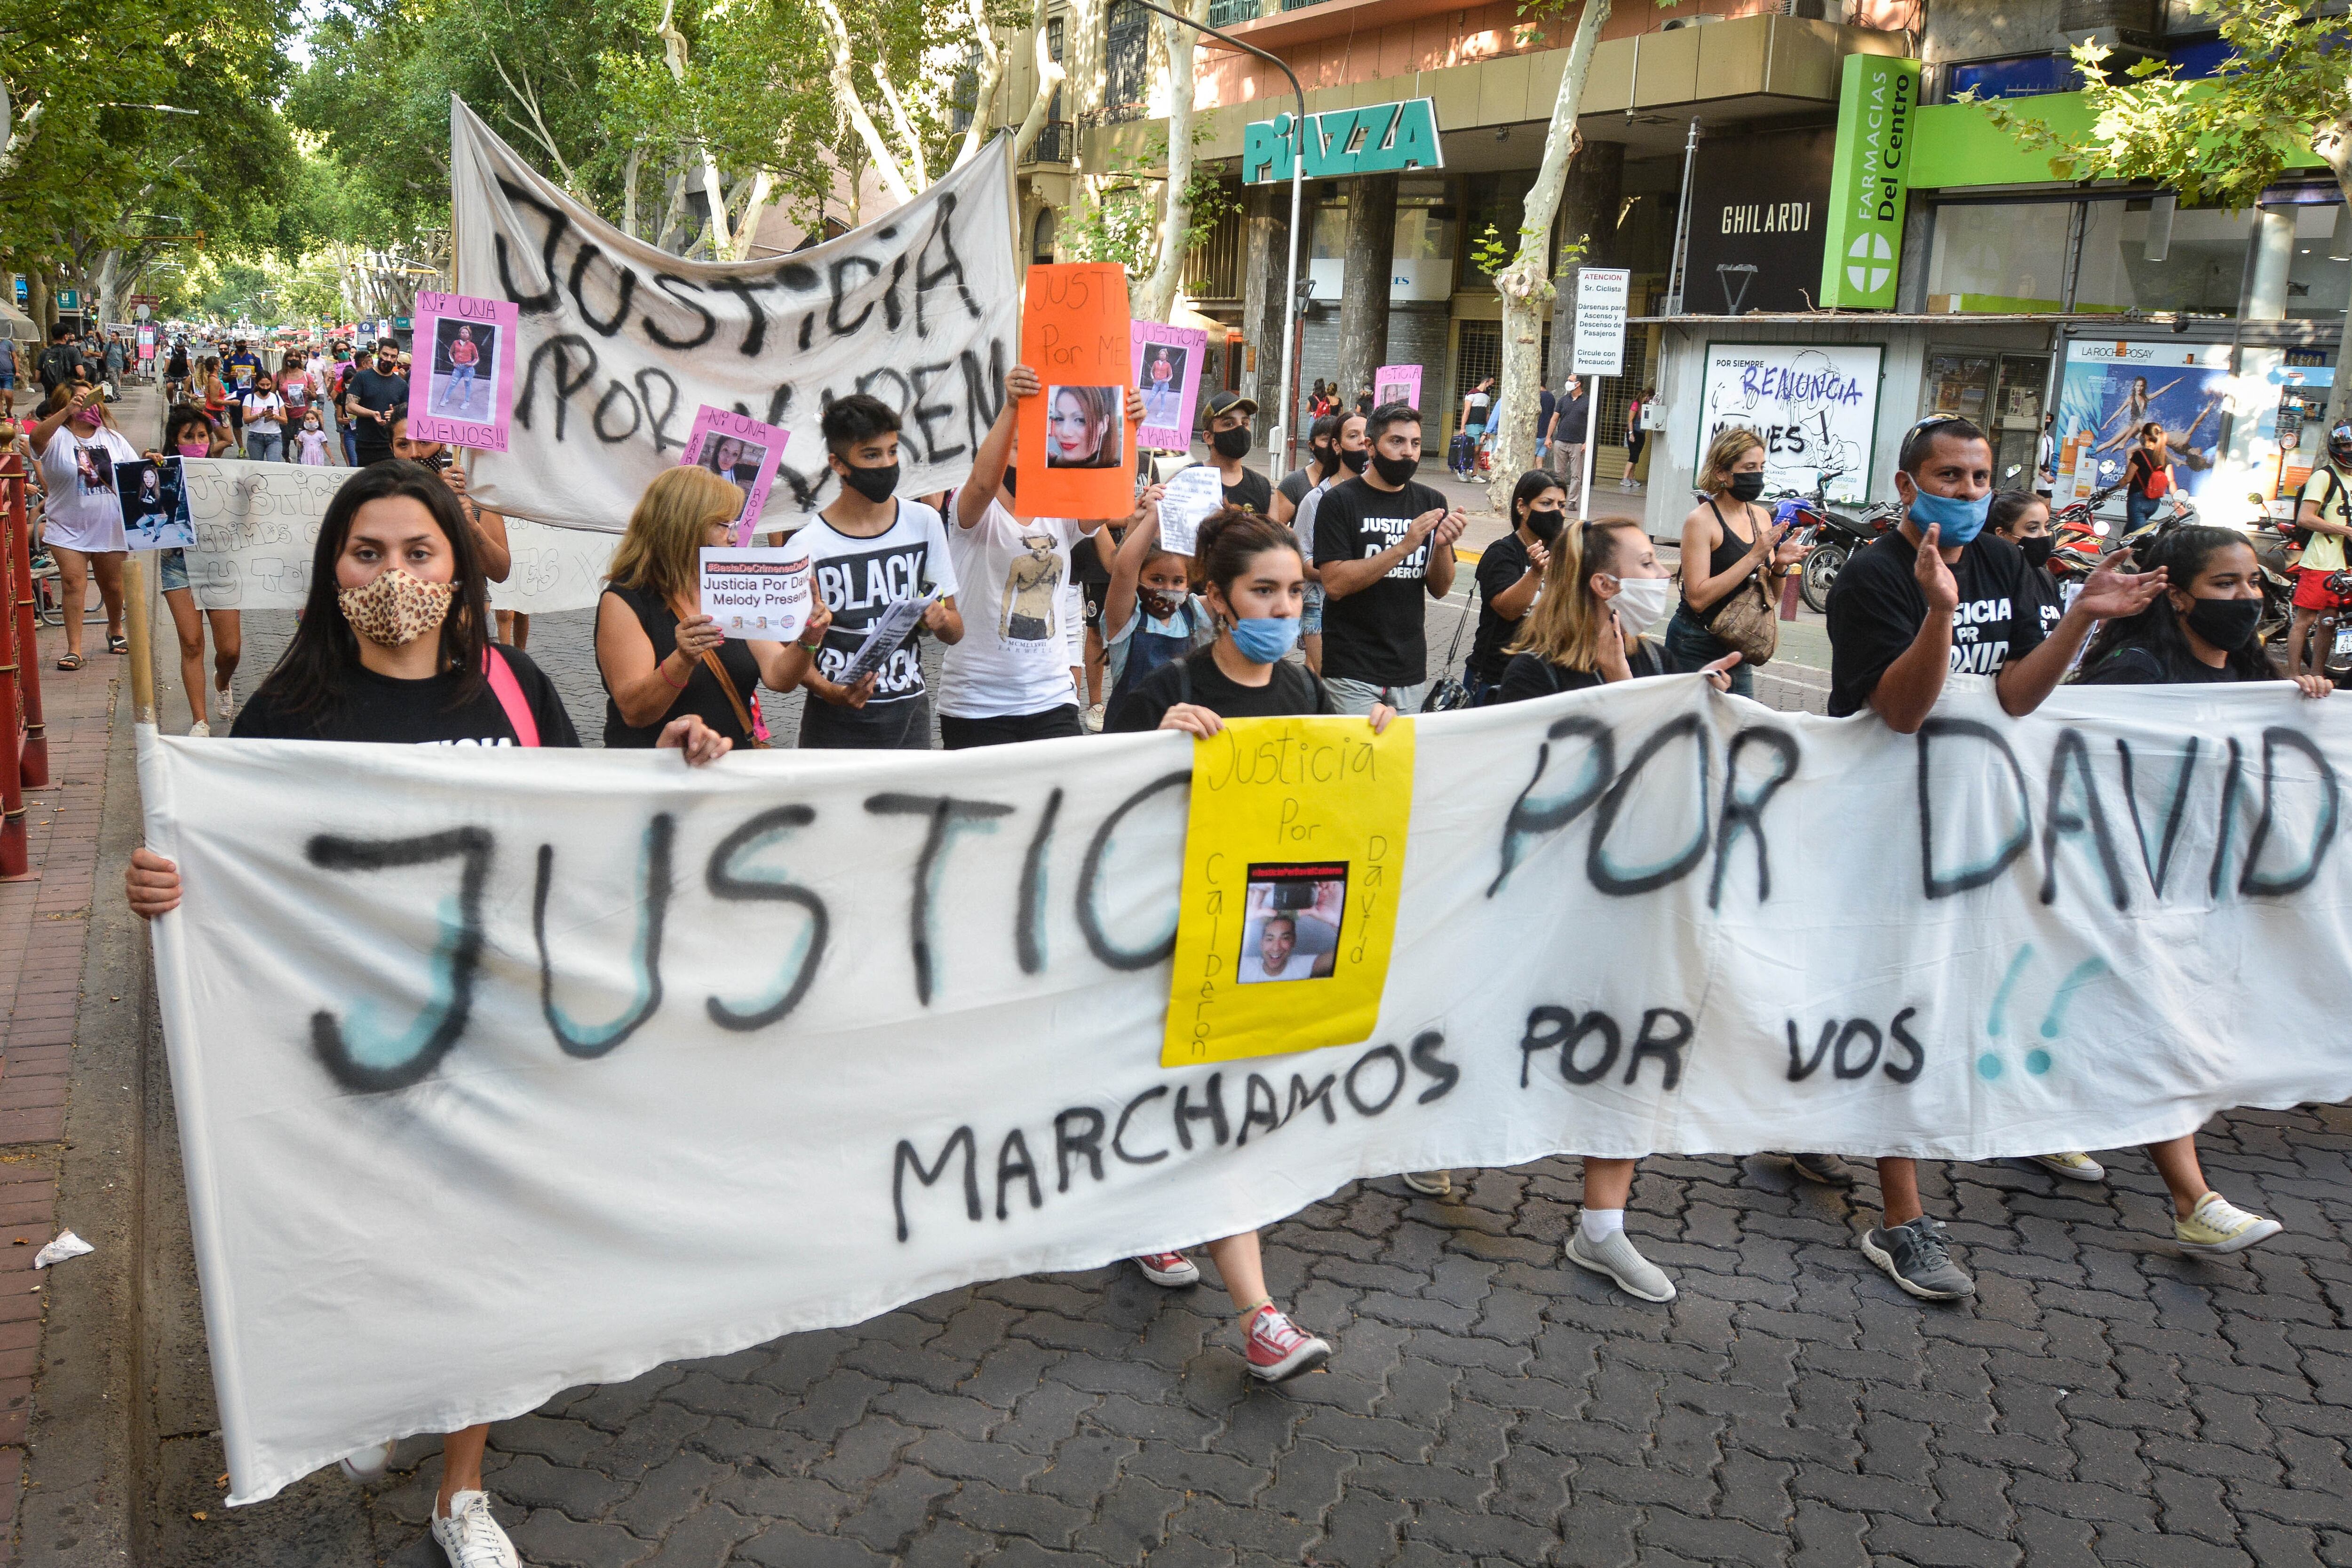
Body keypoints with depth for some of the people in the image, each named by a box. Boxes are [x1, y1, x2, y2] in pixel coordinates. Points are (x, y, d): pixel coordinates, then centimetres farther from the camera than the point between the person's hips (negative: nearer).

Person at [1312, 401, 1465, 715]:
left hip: (1411, 671, 4)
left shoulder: (1431, 501, 8)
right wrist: (1403, 548, -21)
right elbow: (1335, 584, -16)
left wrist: (1443, 546, -13)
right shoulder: (1340, 500, -5)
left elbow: (1440, 590, 7)